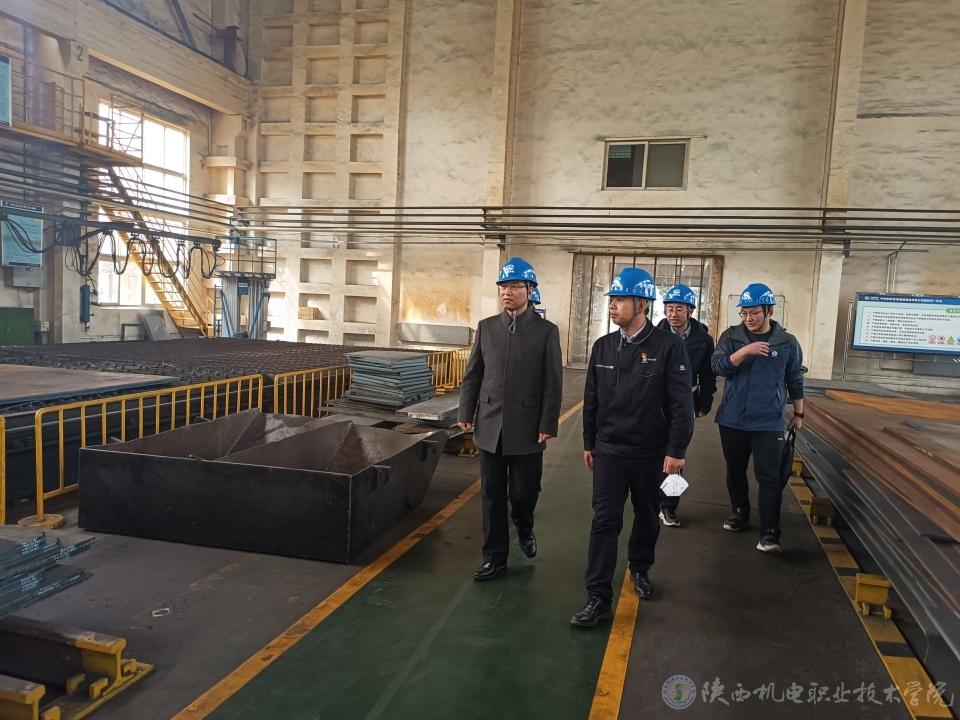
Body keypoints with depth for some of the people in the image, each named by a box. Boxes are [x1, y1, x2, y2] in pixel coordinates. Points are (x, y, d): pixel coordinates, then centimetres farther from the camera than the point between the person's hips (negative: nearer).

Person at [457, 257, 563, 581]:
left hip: (526, 429, -2)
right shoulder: (486, 327, 6)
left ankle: (524, 527, 39)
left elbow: (553, 383, -5)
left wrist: (547, 426, -9)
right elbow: (472, 374, 9)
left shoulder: (546, 331, -3)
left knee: (523, 492, 6)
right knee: (492, 496, 8)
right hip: (490, 427, 3)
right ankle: (495, 556, 22)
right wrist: (465, 413, 3)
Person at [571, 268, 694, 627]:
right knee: (604, 521, -2)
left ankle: (640, 568, 42)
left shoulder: (668, 346, -11)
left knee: (647, 517, 16)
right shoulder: (603, 346, 1)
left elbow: (681, 403, -11)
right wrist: (589, 443, 11)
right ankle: (599, 597, 4)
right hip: (608, 450, 2)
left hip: (651, 453, -2)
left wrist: (676, 450, -13)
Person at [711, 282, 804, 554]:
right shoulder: (731, 336, -1)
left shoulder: (787, 343, 0)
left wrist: (798, 414, 14)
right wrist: (745, 351, -26)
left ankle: (769, 534, -2)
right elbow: (718, 367, -13)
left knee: (770, 478, -5)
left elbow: (795, 380, 9)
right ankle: (739, 513, 35)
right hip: (732, 420, 2)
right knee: (735, 472, 16)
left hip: (769, 422, -2)